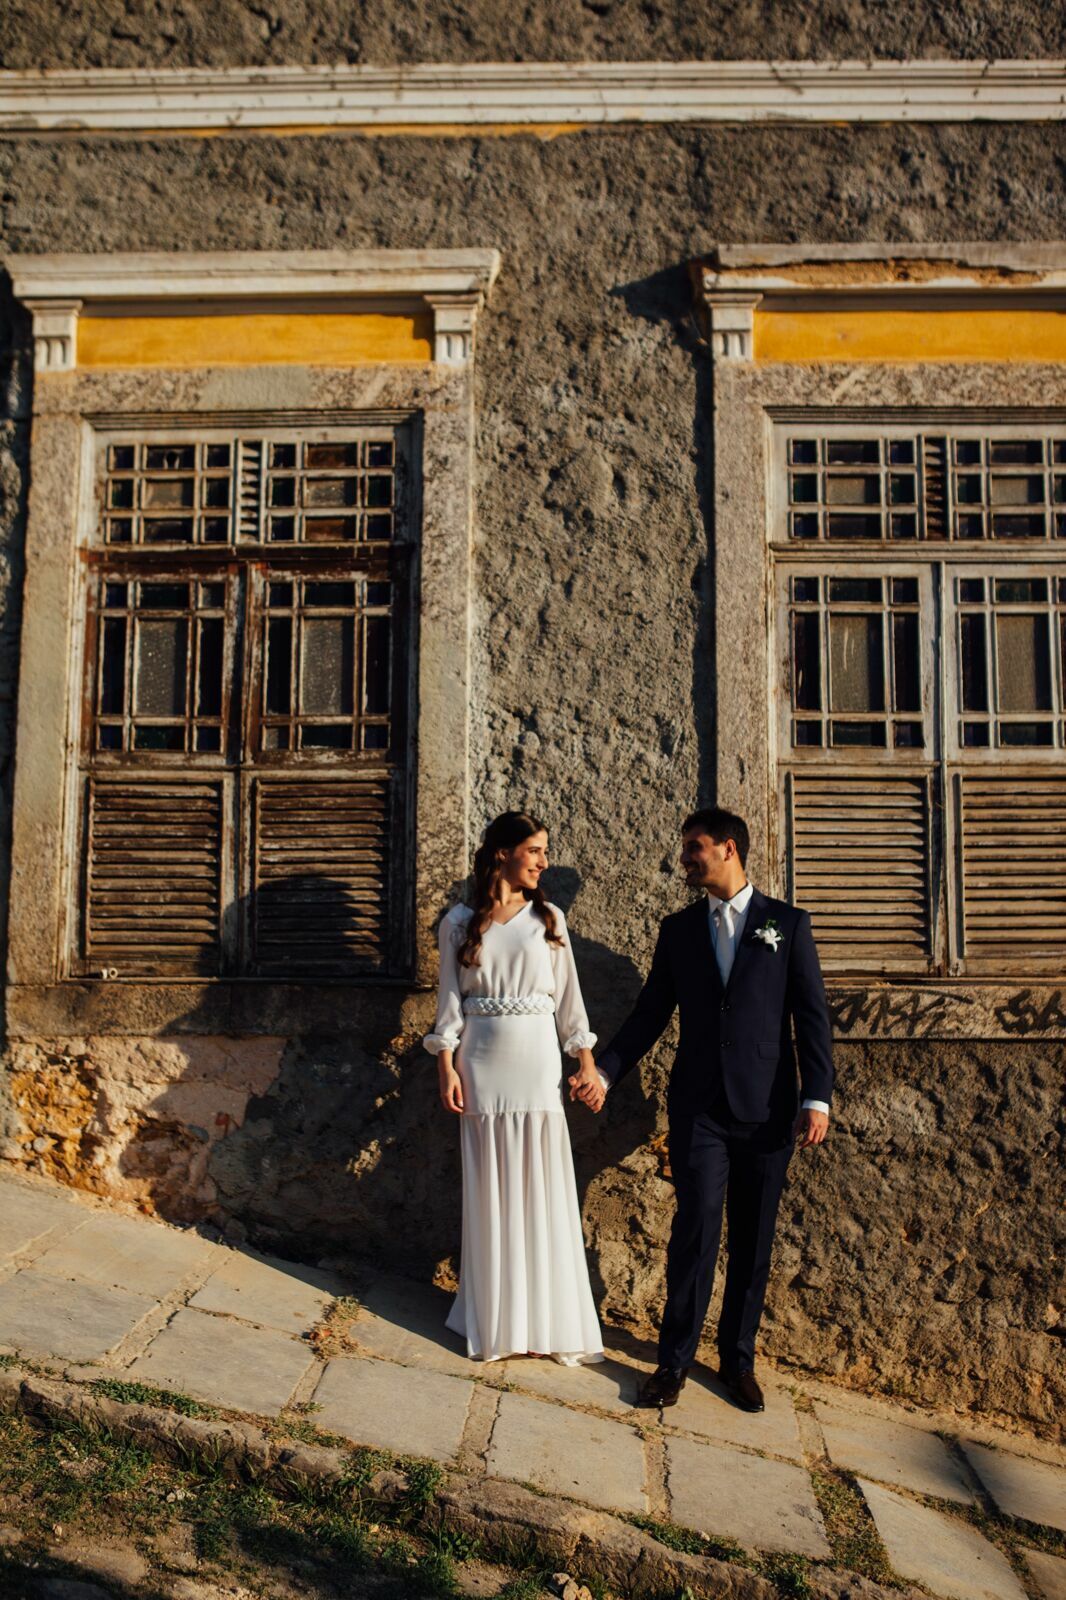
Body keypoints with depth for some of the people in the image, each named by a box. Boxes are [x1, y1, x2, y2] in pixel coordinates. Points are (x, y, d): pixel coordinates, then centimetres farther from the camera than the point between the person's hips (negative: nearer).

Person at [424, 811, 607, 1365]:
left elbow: (568, 996, 6)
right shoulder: (460, 922, 2)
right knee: (490, 1189, 7)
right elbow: (450, 1000, 3)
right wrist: (447, 1067, -4)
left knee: (542, 1188, 3)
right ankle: (494, 1316, 21)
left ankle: (547, 1316, 16)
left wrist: (587, 1064, 3)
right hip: (482, 1064, 0)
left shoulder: (548, 918, 5)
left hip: (537, 1060, 1)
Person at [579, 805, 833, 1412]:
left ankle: (739, 1358, 24)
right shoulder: (679, 930, 8)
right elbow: (650, 1014, 10)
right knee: (697, 1228, -5)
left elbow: (812, 1015, -1)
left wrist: (818, 1098, -8)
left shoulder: (788, 923, 2)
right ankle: (675, 1360, 9)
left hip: (767, 1108, 0)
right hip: (699, 1106, 1)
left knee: (754, 1240, 9)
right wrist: (605, 1073, 1)